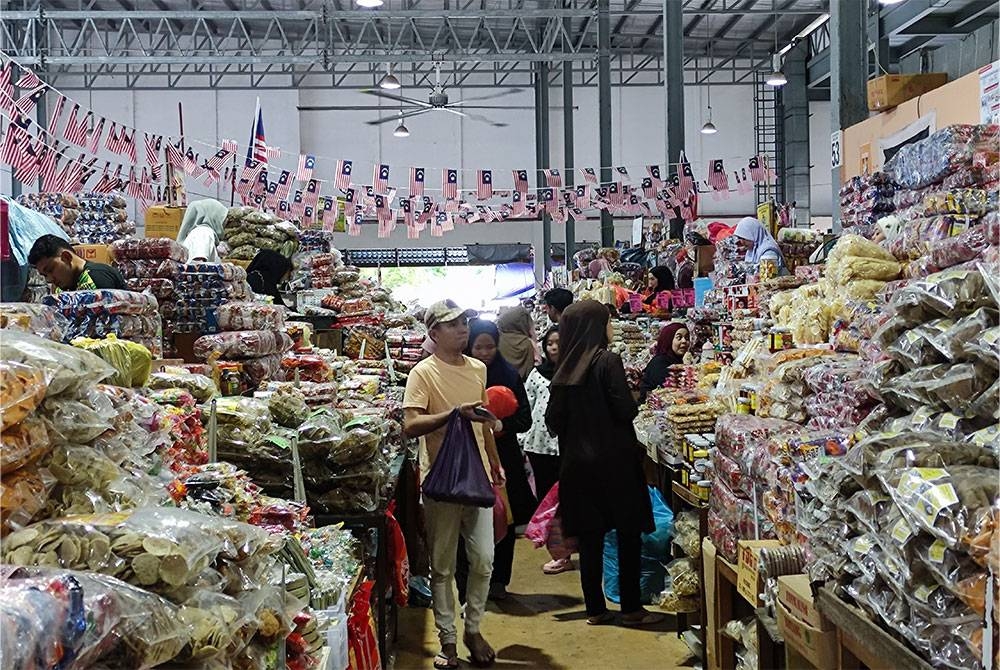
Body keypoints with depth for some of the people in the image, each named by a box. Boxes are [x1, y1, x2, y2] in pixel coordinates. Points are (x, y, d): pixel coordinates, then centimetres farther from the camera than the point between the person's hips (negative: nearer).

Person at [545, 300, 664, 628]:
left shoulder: (565, 369, 4)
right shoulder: (607, 361, -12)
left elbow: (553, 420, 6)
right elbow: (626, 410, -16)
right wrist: (632, 401, 5)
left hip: (577, 463, 5)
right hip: (613, 460, -5)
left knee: (590, 537, 10)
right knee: (628, 534, 7)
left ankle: (595, 609, 16)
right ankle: (631, 609, 11)